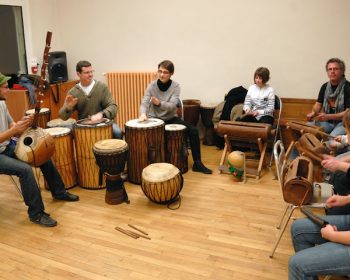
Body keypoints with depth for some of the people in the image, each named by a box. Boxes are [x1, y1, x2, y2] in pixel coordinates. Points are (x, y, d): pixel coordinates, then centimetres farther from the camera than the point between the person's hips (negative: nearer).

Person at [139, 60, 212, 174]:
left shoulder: (175, 86, -10)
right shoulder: (152, 85, -8)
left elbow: (172, 106, -23)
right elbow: (145, 102, -19)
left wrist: (159, 103, -44)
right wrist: (143, 113, -43)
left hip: (171, 118, 1)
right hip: (155, 118, 0)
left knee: (193, 130, -17)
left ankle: (197, 163, -6)